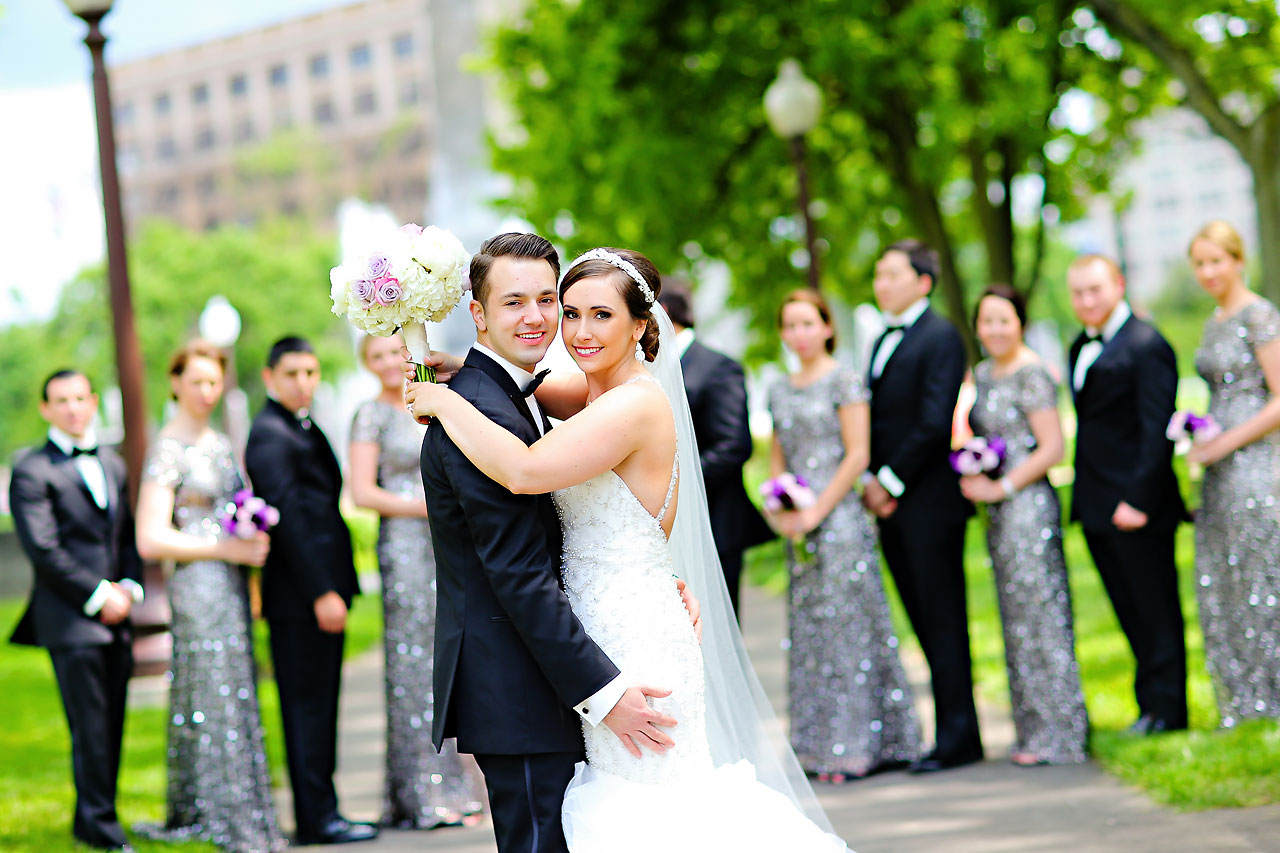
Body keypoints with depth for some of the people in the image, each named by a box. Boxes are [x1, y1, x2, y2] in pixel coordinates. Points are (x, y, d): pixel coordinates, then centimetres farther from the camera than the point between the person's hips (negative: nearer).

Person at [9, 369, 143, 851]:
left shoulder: (113, 466, 18)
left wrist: (129, 587, 2)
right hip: (69, 619, -6)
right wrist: (99, 595, -11)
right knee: (90, 729, -7)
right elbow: (42, 549, -11)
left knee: (111, 726, 7)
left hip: (114, 618, 6)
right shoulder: (32, 472, -4)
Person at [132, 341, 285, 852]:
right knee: (216, 700, -6)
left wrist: (253, 540, 7)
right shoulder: (168, 450, -9)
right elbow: (150, 540, -15)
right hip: (197, 585, -8)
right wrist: (227, 549, -16)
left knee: (235, 698, 9)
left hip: (231, 584, 8)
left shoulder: (219, 444, 14)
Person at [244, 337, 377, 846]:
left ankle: (321, 812, 18)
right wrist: (321, 592, -20)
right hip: (299, 595, -10)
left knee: (319, 706, 12)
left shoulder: (304, 430, 19)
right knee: (307, 704, -5)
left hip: (322, 589, 10)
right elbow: (287, 517, -17)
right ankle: (317, 820, -1)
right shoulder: (270, 434, -11)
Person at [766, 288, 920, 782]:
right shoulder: (780, 392, 14)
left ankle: (856, 747, -2)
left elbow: (858, 455, -10)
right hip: (800, 527, 6)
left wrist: (817, 511, -13)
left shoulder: (843, 381, -5)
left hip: (839, 516, -6)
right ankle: (821, 747, 10)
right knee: (809, 628, 6)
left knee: (846, 625, -6)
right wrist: (779, 509, 2)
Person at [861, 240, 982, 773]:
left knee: (943, 620, -3)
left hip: (930, 503, -8)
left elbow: (934, 424, -17)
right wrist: (870, 481, 3)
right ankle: (952, 730, 12)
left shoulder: (940, 339, -9)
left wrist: (889, 480, -12)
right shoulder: (885, 341, 18)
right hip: (892, 507, 8)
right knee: (924, 622, 8)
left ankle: (958, 737, 2)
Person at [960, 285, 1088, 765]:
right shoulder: (982, 375, 13)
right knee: (1015, 619, 11)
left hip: (1029, 505, -9)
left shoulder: (1032, 374, -11)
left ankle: (1057, 735, 1)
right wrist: (970, 475, 6)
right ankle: (1032, 733, 17)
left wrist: (1001, 487, -15)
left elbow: (1052, 448, -16)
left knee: (1041, 615, -4)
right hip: (998, 511, 9)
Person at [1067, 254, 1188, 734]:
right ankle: (1151, 705, 19)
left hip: (1135, 505, -8)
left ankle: (1165, 709, 6)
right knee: (1131, 612, 12)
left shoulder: (1146, 347, -12)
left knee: (1156, 609, 0)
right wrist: (1082, 495, 12)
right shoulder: (1082, 348, 15)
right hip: (1095, 506, 8)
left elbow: (1157, 430, -16)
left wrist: (1139, 500, -21)